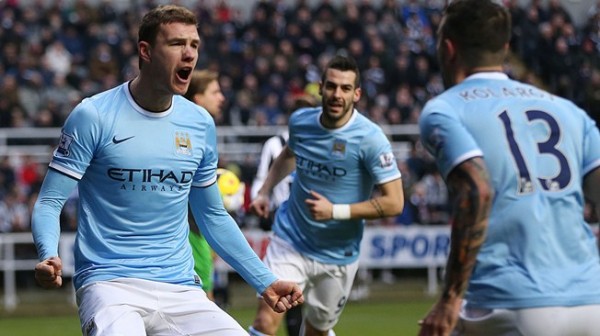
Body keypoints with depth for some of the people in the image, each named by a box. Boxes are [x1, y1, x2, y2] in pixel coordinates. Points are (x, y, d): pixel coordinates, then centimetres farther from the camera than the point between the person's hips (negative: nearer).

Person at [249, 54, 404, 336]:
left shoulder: (370, 138, -17)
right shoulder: (300, 122, -3)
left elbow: (394, 203, -19)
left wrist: (336, 211, -24)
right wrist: (265, 192, 10)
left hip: (337, 256, -2)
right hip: (290, 242, 2)